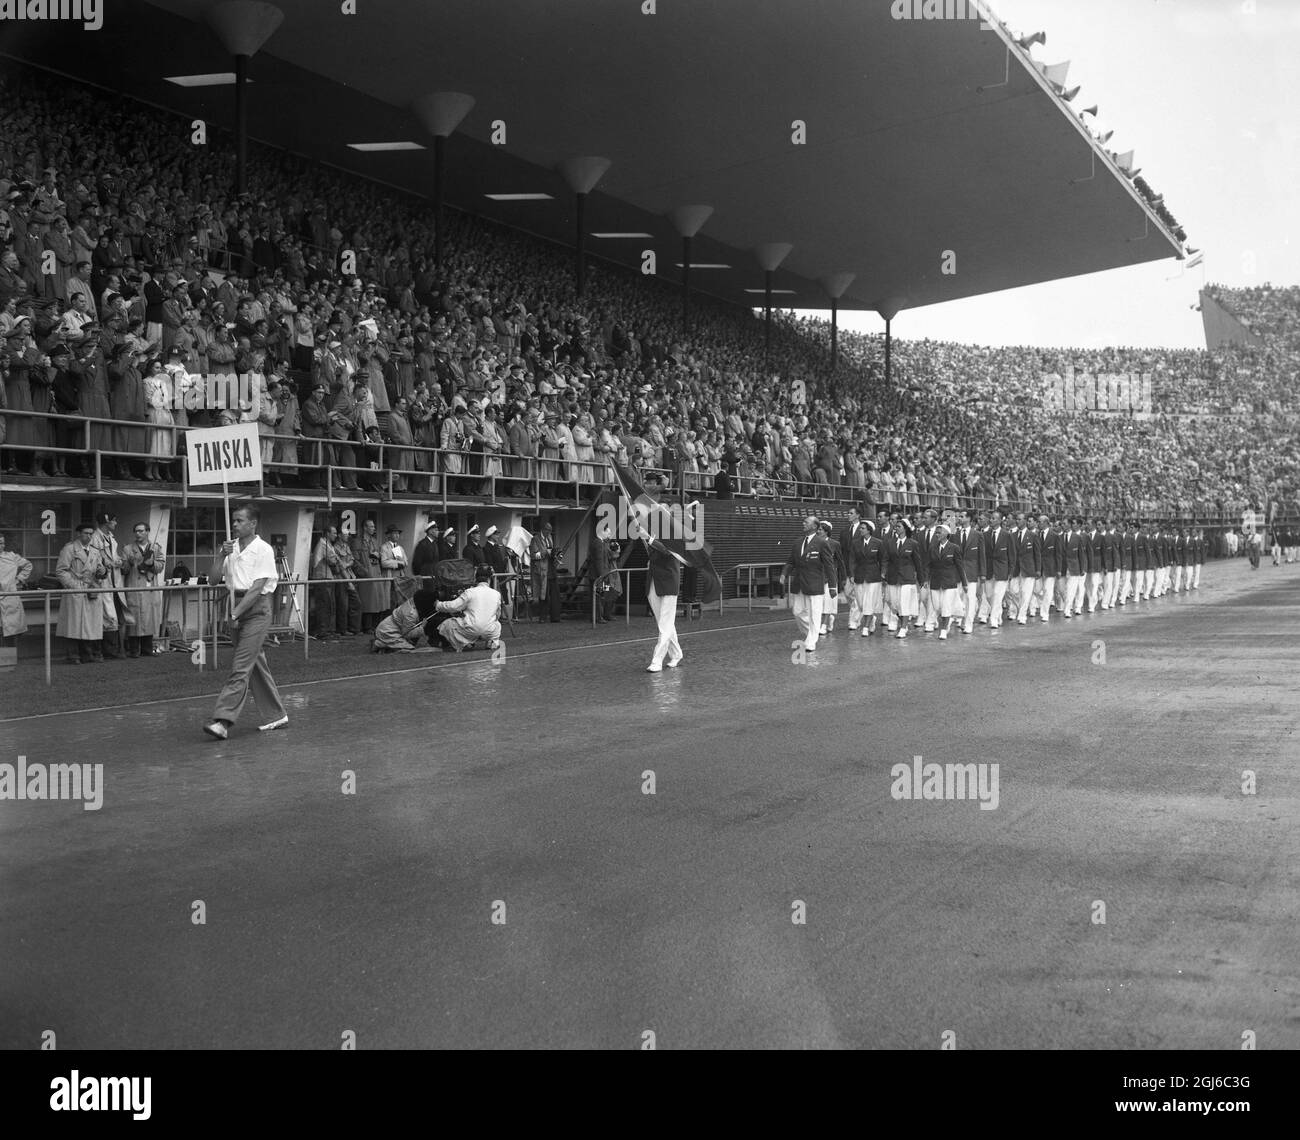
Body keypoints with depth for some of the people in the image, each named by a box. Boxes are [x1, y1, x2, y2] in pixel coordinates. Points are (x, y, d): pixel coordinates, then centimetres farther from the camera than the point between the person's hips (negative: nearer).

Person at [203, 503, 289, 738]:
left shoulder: (262, 549, -9)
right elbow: (215, 578, 5)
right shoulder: (231, 547, 11)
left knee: (241, 666, -12)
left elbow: (257, 588, -15)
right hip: (236, 606, 7)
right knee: (256, 664, 12)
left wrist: (236, 614, -18)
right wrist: (222, 555, -9)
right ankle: (277, 715, 21)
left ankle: (223, 720, -19)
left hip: (256, 608, -7)